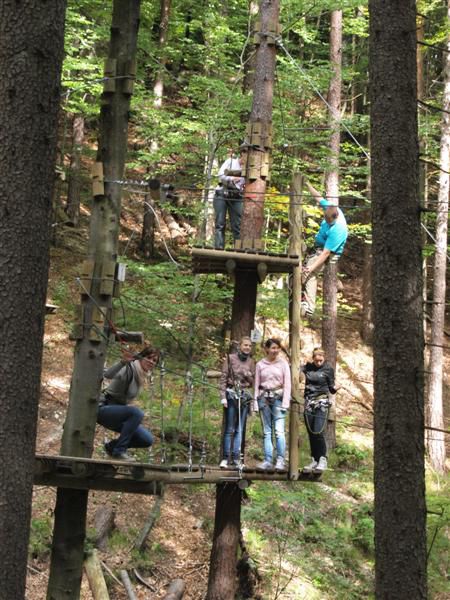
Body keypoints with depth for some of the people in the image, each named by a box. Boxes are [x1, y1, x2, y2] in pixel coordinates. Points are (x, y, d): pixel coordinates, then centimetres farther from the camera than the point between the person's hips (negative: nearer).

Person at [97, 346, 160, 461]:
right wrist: (123, 362, -54)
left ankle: (112, 446, 15)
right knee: (136, 412, -34)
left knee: (147, 440, -3)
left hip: (118, 411, 8)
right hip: (104, 408, -8)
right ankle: (119, 451, -22)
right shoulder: (130, 368, -17)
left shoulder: (142, 376, 8)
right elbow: (108, 374, -39)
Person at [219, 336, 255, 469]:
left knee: (240, 429, 5)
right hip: (231, 395, -4)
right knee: (229, 429, -4)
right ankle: (225, 458, 2)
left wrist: (248, 375, -6)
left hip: (245, 396, 4)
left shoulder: (251, 362, 10)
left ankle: (236, 458, 10)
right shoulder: (230, 358, -1)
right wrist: (223, 397, -9)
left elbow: (252, 382, 15)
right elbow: (223, 378, -3)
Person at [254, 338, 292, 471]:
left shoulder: (283, 363, 4)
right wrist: (256, 403, 4)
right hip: (264, 398, 3)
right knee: (266, 432, 4)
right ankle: (267, 460, 6)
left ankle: (280, 460, -11)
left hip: (278, 397, -2)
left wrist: (285, 403, -7)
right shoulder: (260, 364, 9)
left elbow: (287, 384, 1)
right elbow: (256, 385, 11)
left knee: (279, 430, -13)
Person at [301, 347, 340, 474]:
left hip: (321, 403, -4)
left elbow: (331, 388, 2)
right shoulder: (307, 367, 7)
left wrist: (335, 388, -19)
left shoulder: (328, 369, 0)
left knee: (318, 432, -14)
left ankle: (322, 460, -3)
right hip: (309, 403, 4)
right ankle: (314, 460, 15)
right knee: (311, 433, 6)